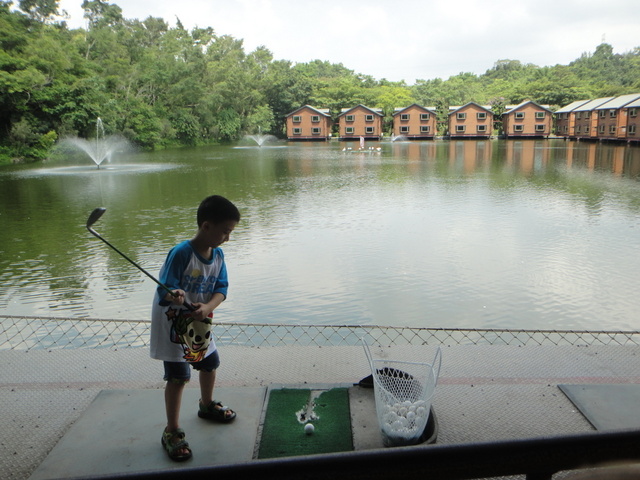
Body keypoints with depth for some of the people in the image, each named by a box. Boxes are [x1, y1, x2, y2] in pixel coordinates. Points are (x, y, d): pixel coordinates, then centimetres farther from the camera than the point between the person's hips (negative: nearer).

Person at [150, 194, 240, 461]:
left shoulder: (217, 255, -5)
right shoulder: (181, 253, -26)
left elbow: (221, 288, -8)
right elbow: (164, 290, -25)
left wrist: (207, 307, -27)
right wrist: (175, 295, -48)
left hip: (200, 322, 7)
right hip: (173, 323, -7)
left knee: (210, 364, 21)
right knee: (178, 377, -6)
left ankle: (207, 405, 48)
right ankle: (172, 432, 11)